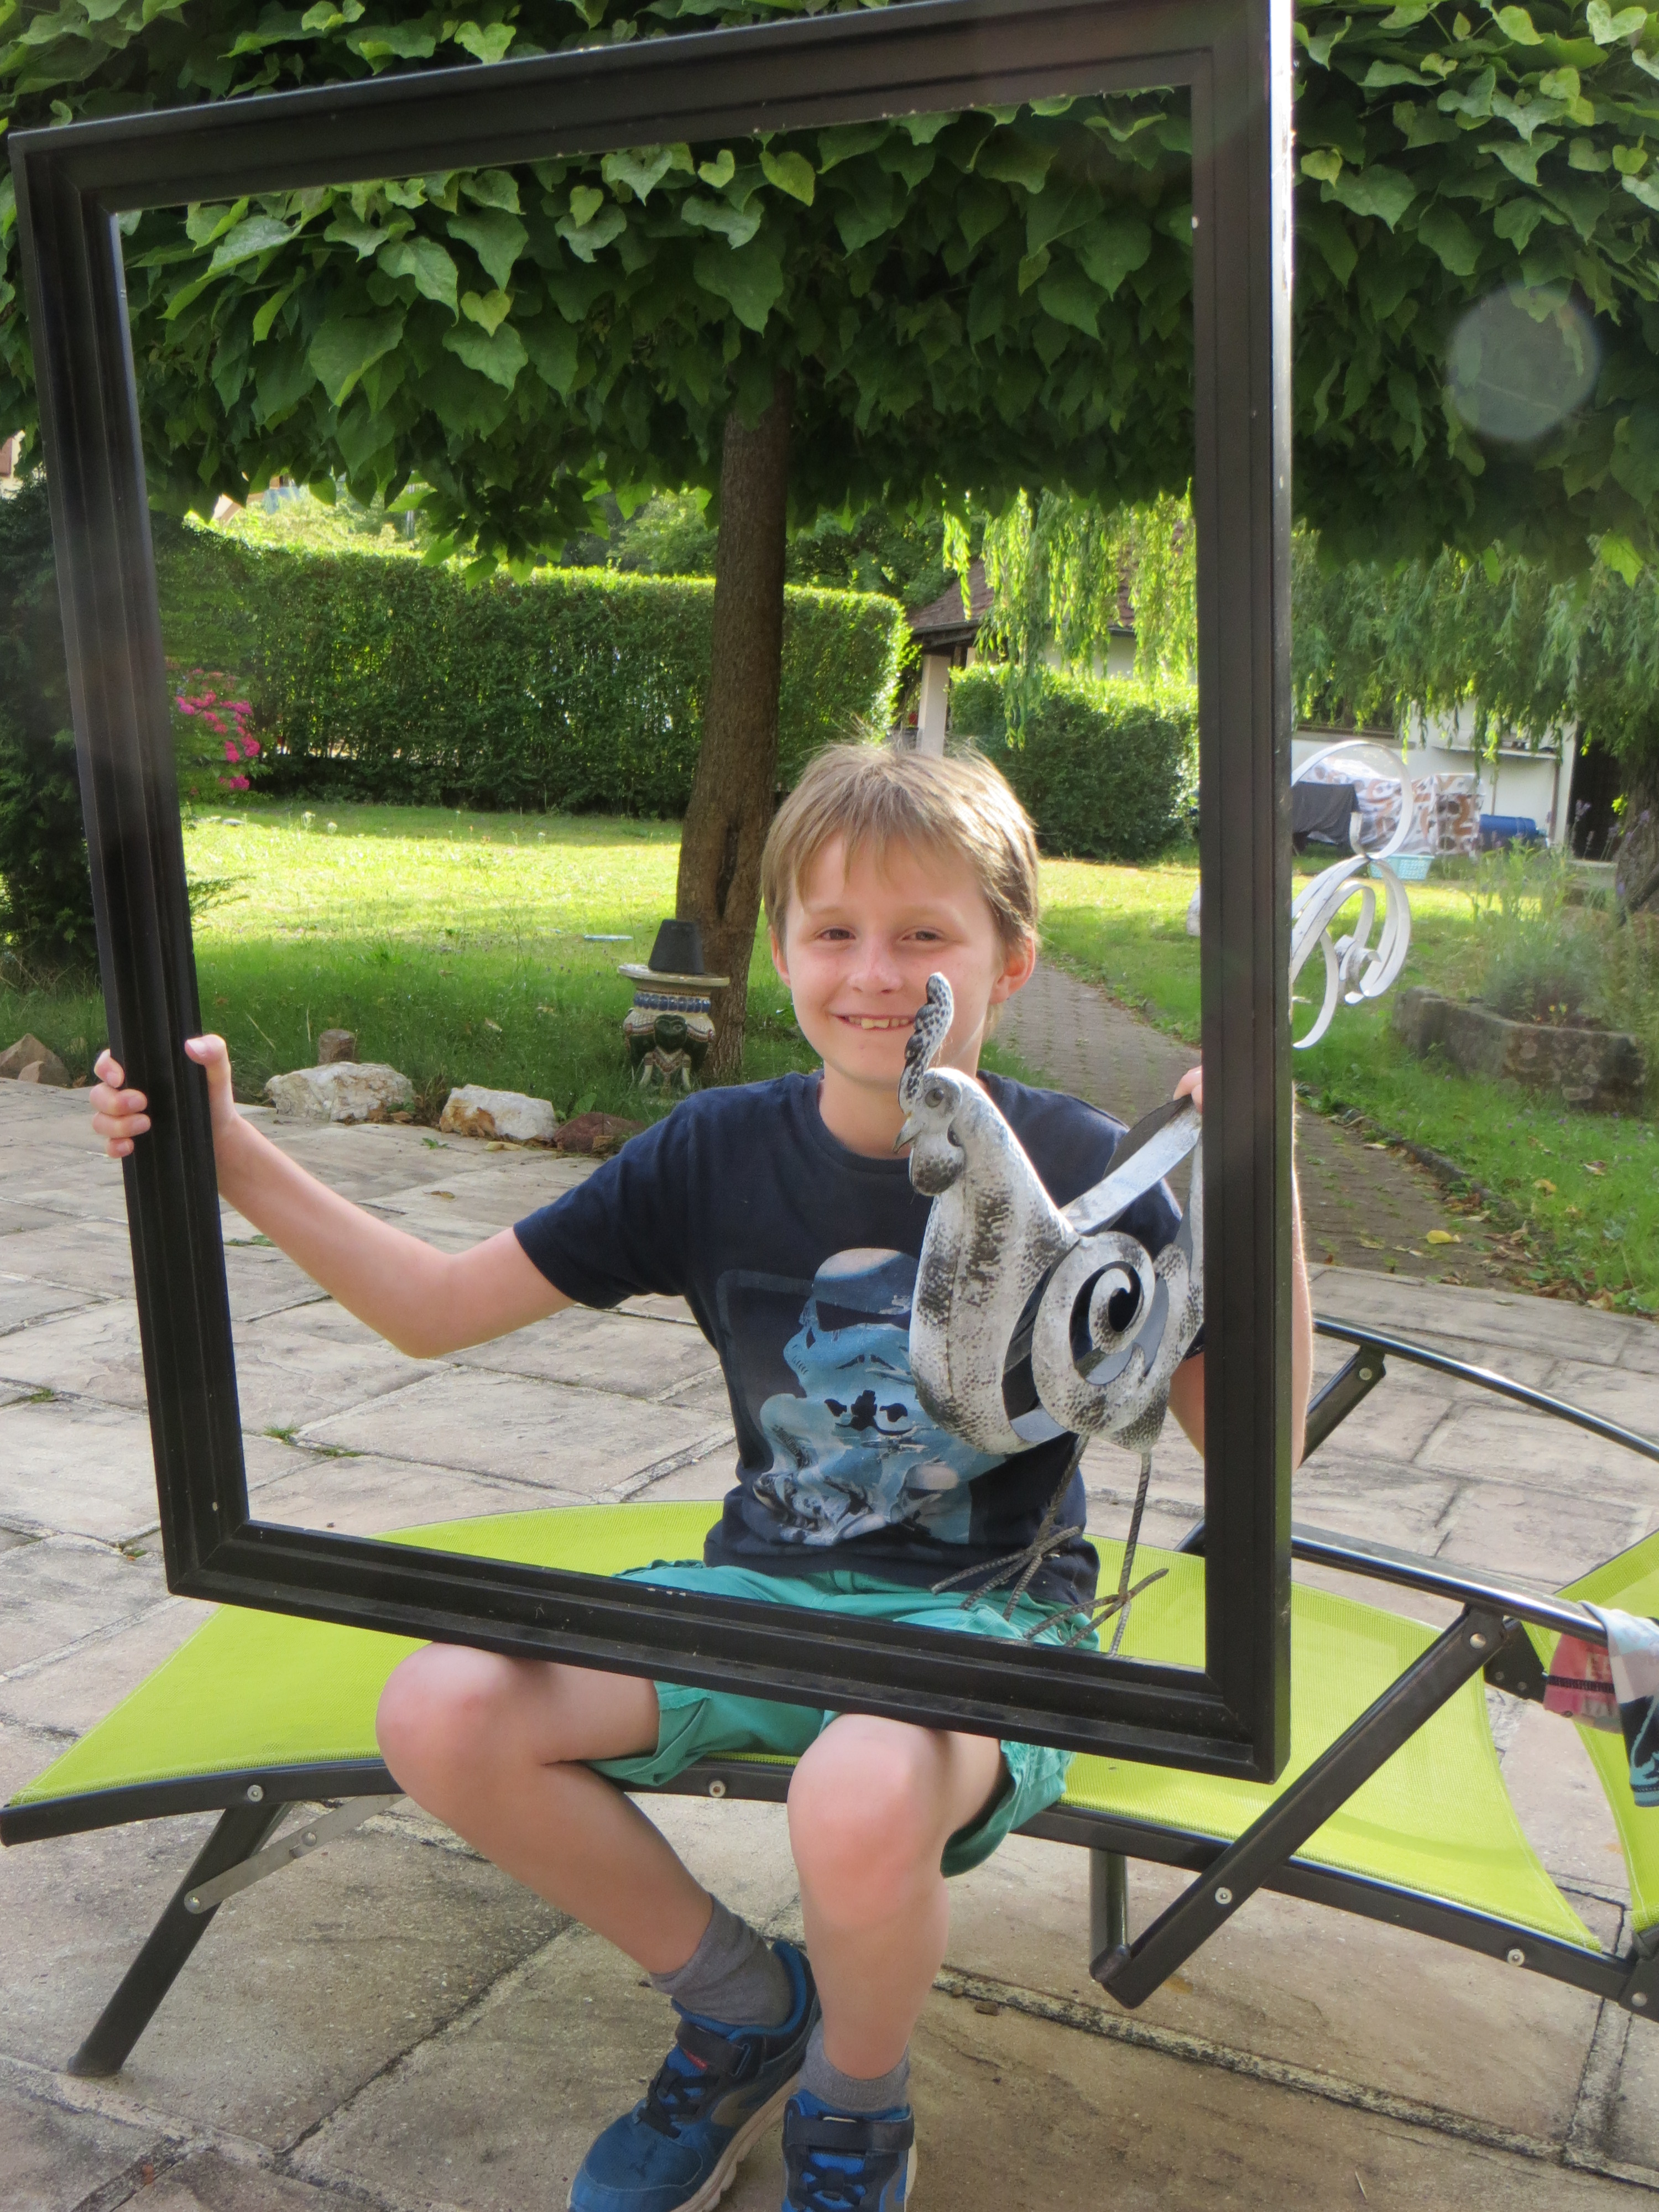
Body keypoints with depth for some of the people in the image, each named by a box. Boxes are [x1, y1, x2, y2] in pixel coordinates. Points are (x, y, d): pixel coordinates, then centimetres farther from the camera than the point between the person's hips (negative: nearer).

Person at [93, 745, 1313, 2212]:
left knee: (861, 1803, -37)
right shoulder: (720, 1152, -2)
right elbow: (434, 1309, 2)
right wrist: (233, 1161, -8)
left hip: (988, 1610, -4)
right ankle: (741, 2009, 10)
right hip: (767, 1583, 4)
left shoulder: (1078, 1171, -10)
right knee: (442, 1714, -17)